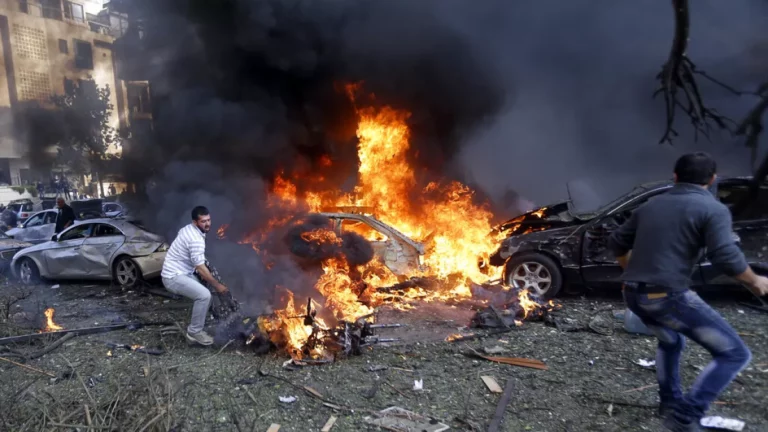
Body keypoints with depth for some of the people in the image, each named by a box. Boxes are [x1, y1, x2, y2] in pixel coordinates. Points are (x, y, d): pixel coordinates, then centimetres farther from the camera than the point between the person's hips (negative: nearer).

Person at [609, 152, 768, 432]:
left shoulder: (651, 205, 15)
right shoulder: (713, 209, -3)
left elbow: (617, 243, 20)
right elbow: (727, 258, -14)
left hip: (633, 294, 7)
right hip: (668, 296, -7)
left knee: (670, 342, 34)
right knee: (735, 354, 6)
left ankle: (670, 403, 40)